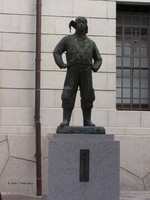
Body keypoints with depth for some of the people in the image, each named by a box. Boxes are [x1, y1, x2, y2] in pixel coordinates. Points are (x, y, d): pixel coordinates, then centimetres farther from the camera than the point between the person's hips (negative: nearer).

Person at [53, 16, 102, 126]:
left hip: (86, 72, 2)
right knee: (68, 96, -10)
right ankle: (66, 121, -9)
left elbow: (98, 59, 23)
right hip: (72, 71, -2)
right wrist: (62, 65, -9)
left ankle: (87, 121, 5)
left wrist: (95, 67, 1)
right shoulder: (68, 39, 13)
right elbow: (56, 52, 6)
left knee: (87, 97, -1)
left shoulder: (91, 43, 20)